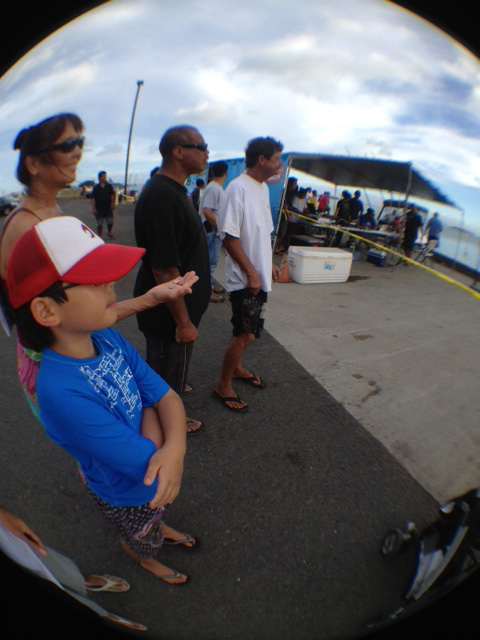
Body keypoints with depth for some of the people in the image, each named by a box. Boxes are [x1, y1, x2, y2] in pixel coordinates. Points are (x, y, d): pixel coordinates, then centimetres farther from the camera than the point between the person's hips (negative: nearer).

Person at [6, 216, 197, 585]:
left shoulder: (109, 338, -21)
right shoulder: (61, 391, -41)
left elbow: (167, 396, -17)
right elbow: (148, 462, -35)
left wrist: (175, 447, -34)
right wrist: (150, 411, -21)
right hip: (127, 496, -4)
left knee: (159, 513, 38)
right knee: (142, 540, 32)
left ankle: (160, 529, 72)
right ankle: (142, 556, 67)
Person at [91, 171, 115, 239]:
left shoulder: (109, 186, 3)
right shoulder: (96, 187, -2)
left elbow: (112, 195, 2)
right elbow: (93, 198, -4)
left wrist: (112, 204, -11)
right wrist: (93, 208, -12)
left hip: (108, 208, 2)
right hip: (99, 209, -1)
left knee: (110, 223, 6)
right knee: (99, 224, 4)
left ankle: (109, 233, 34)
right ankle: (100, 237, 16)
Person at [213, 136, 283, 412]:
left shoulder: (264, 188, 12)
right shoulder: (238, 188, -16)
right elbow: (230, 237, -19)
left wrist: (270, 263, 17)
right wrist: (251, 273, -20)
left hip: (260, 275, 9)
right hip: (245, 278, -9)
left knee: (248, 332, 19)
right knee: (246, 334, -5)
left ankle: (238, 368, 39)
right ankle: (223, 386, 13)